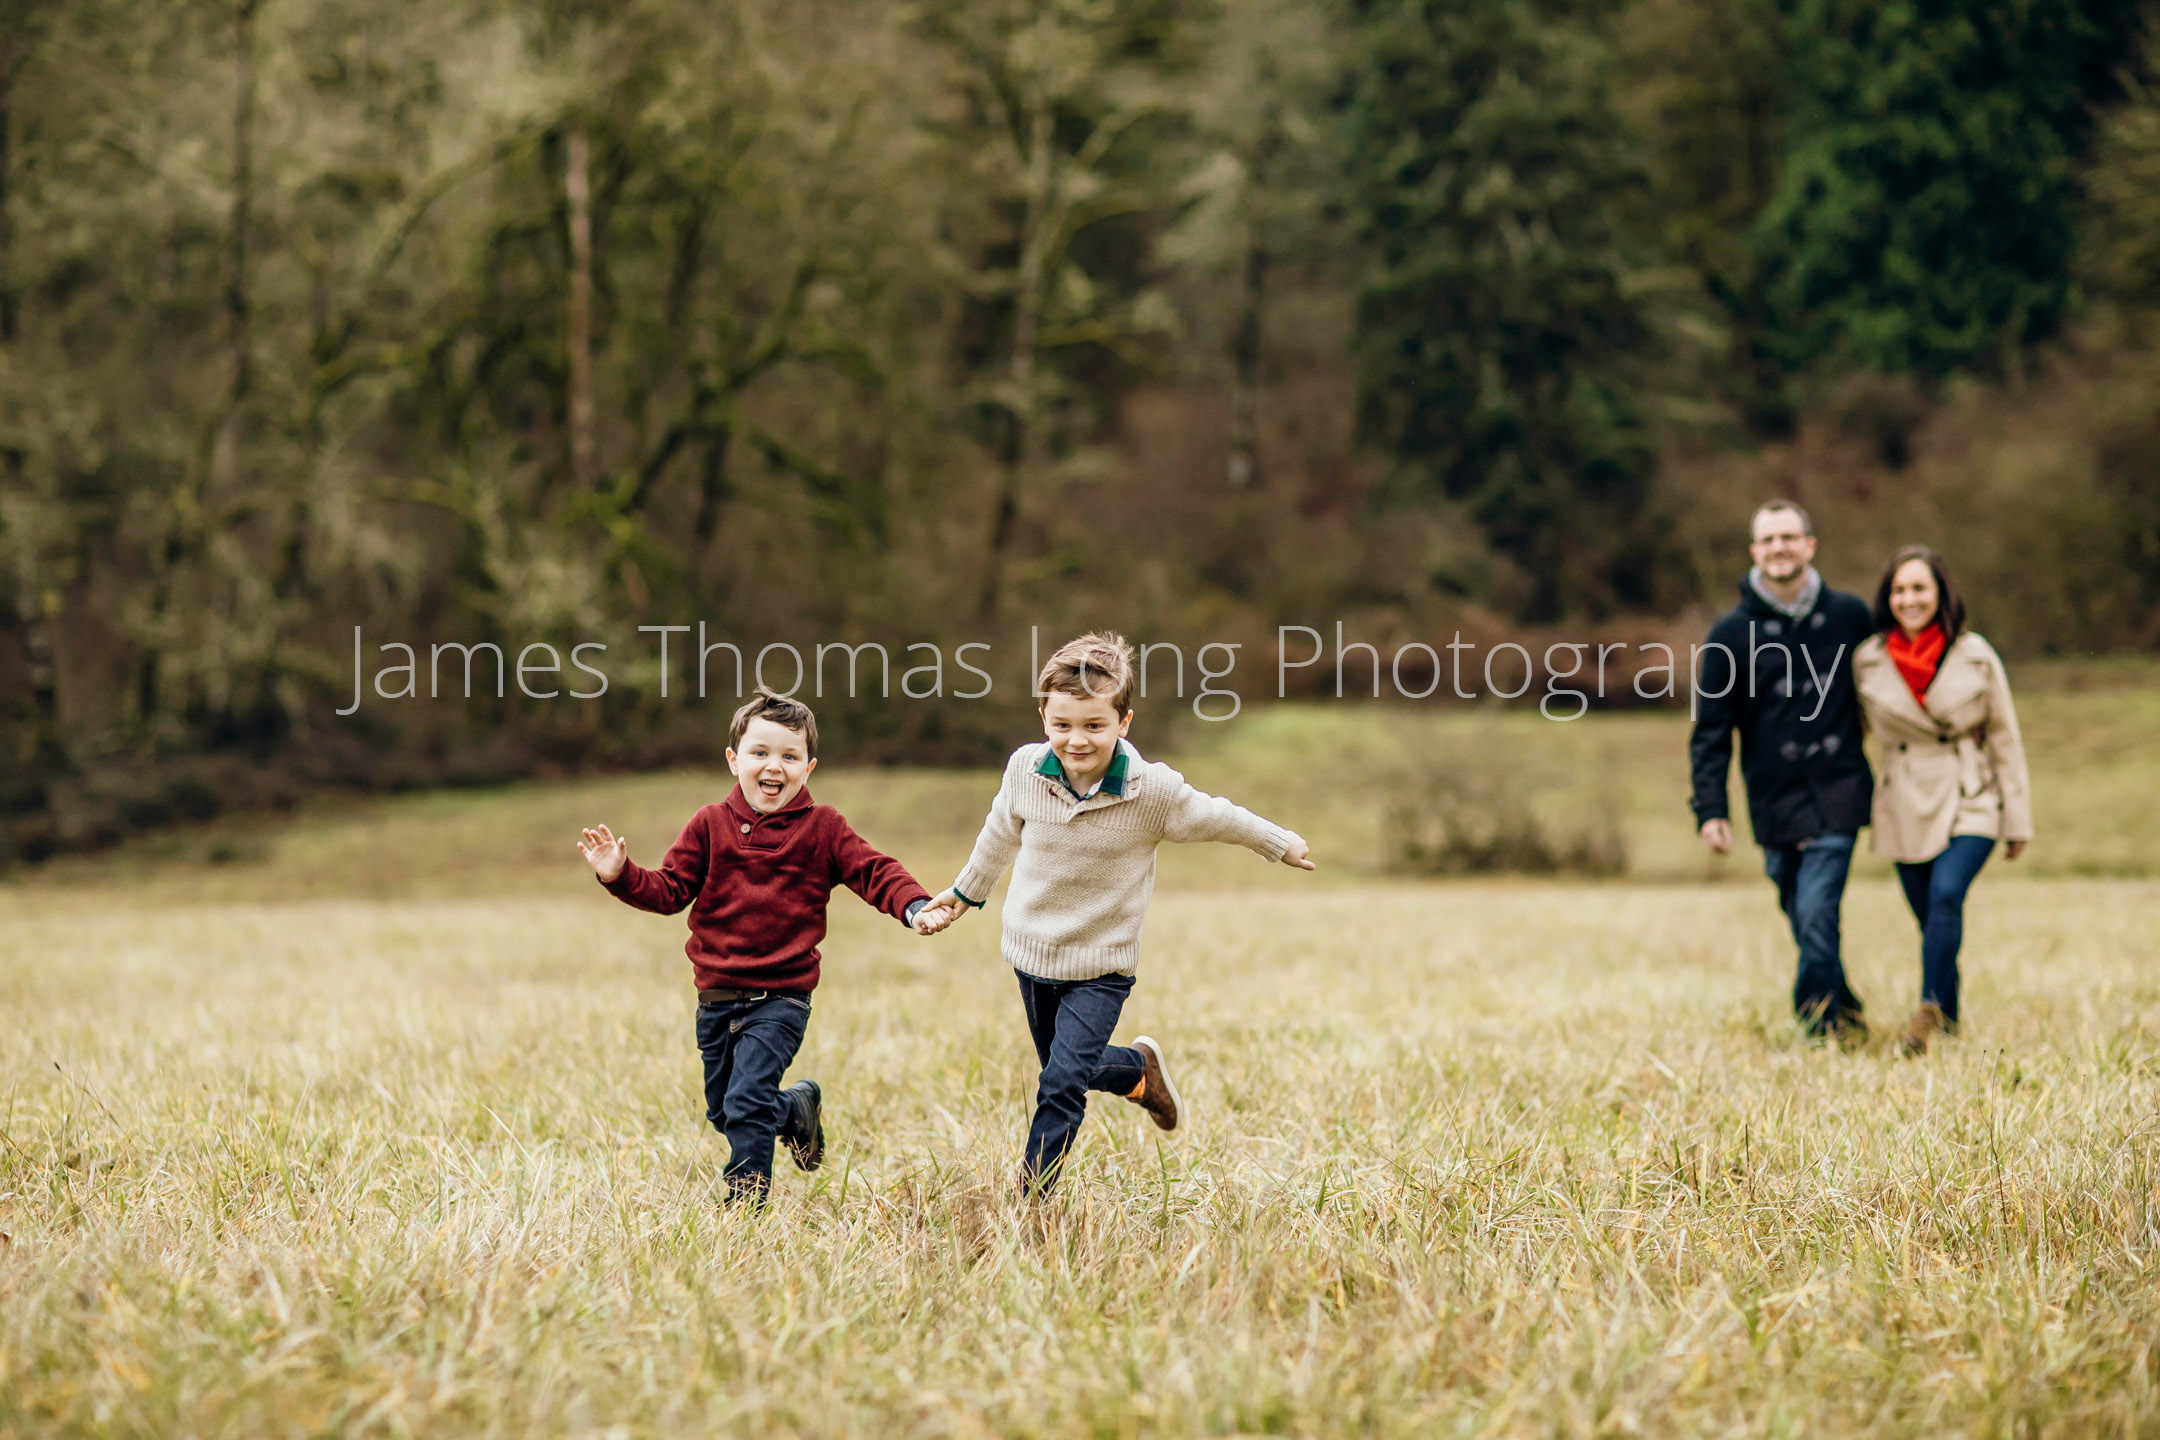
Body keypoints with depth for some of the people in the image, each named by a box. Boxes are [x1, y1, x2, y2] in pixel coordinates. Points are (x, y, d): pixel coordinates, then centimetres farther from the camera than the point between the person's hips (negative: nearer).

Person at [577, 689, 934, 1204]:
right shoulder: (710, 825, 3)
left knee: (748, 1101, -15)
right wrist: (621, 875, -15)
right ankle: (798, 1108, 42)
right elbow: (668, 890, 3)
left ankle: (746, 1204, -2)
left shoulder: (822, 828, -1)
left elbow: (874, 872, -8)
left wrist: (913, 905, -26)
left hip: (781, 997, -4)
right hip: (718, 996, 4)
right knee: (722, 1110, 14)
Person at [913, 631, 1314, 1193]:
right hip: (1032, 951, 4)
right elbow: (1002, 831, 10)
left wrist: (1281, 845, 15)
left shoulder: (1153, 789, -20)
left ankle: (1031, 1200, -5)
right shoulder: (1025, 769, -12)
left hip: (1101, 965, -4)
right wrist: (965, 892, 25)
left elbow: (1217, 818, -1)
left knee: (1062, 1084, -15)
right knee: (1064, 1071, 19)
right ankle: (1139, 1069, 48)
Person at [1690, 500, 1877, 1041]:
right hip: (1774, 799, 1)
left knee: (1817, 912, -15)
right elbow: (1710, 728, 3)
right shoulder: (1731, 632, 2)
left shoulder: (1849, 615, 3)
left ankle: (1817, 1015, -3)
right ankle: (1841, 1008, 24)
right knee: (1803, 919, 6)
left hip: (1838, 793, -1)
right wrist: (1710, 809, -4)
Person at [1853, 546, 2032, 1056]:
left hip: (1972, 803, -2)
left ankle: (1929, 1010, -22)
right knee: (1932, 920, 4)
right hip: (1906, 806, 2)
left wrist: (2018, 820, 3)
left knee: (1946, 894, -25)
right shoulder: (1868, 661, 0)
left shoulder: (1976, 656, -3)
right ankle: (1950, 1026, 19)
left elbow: (2006, 740, 3)